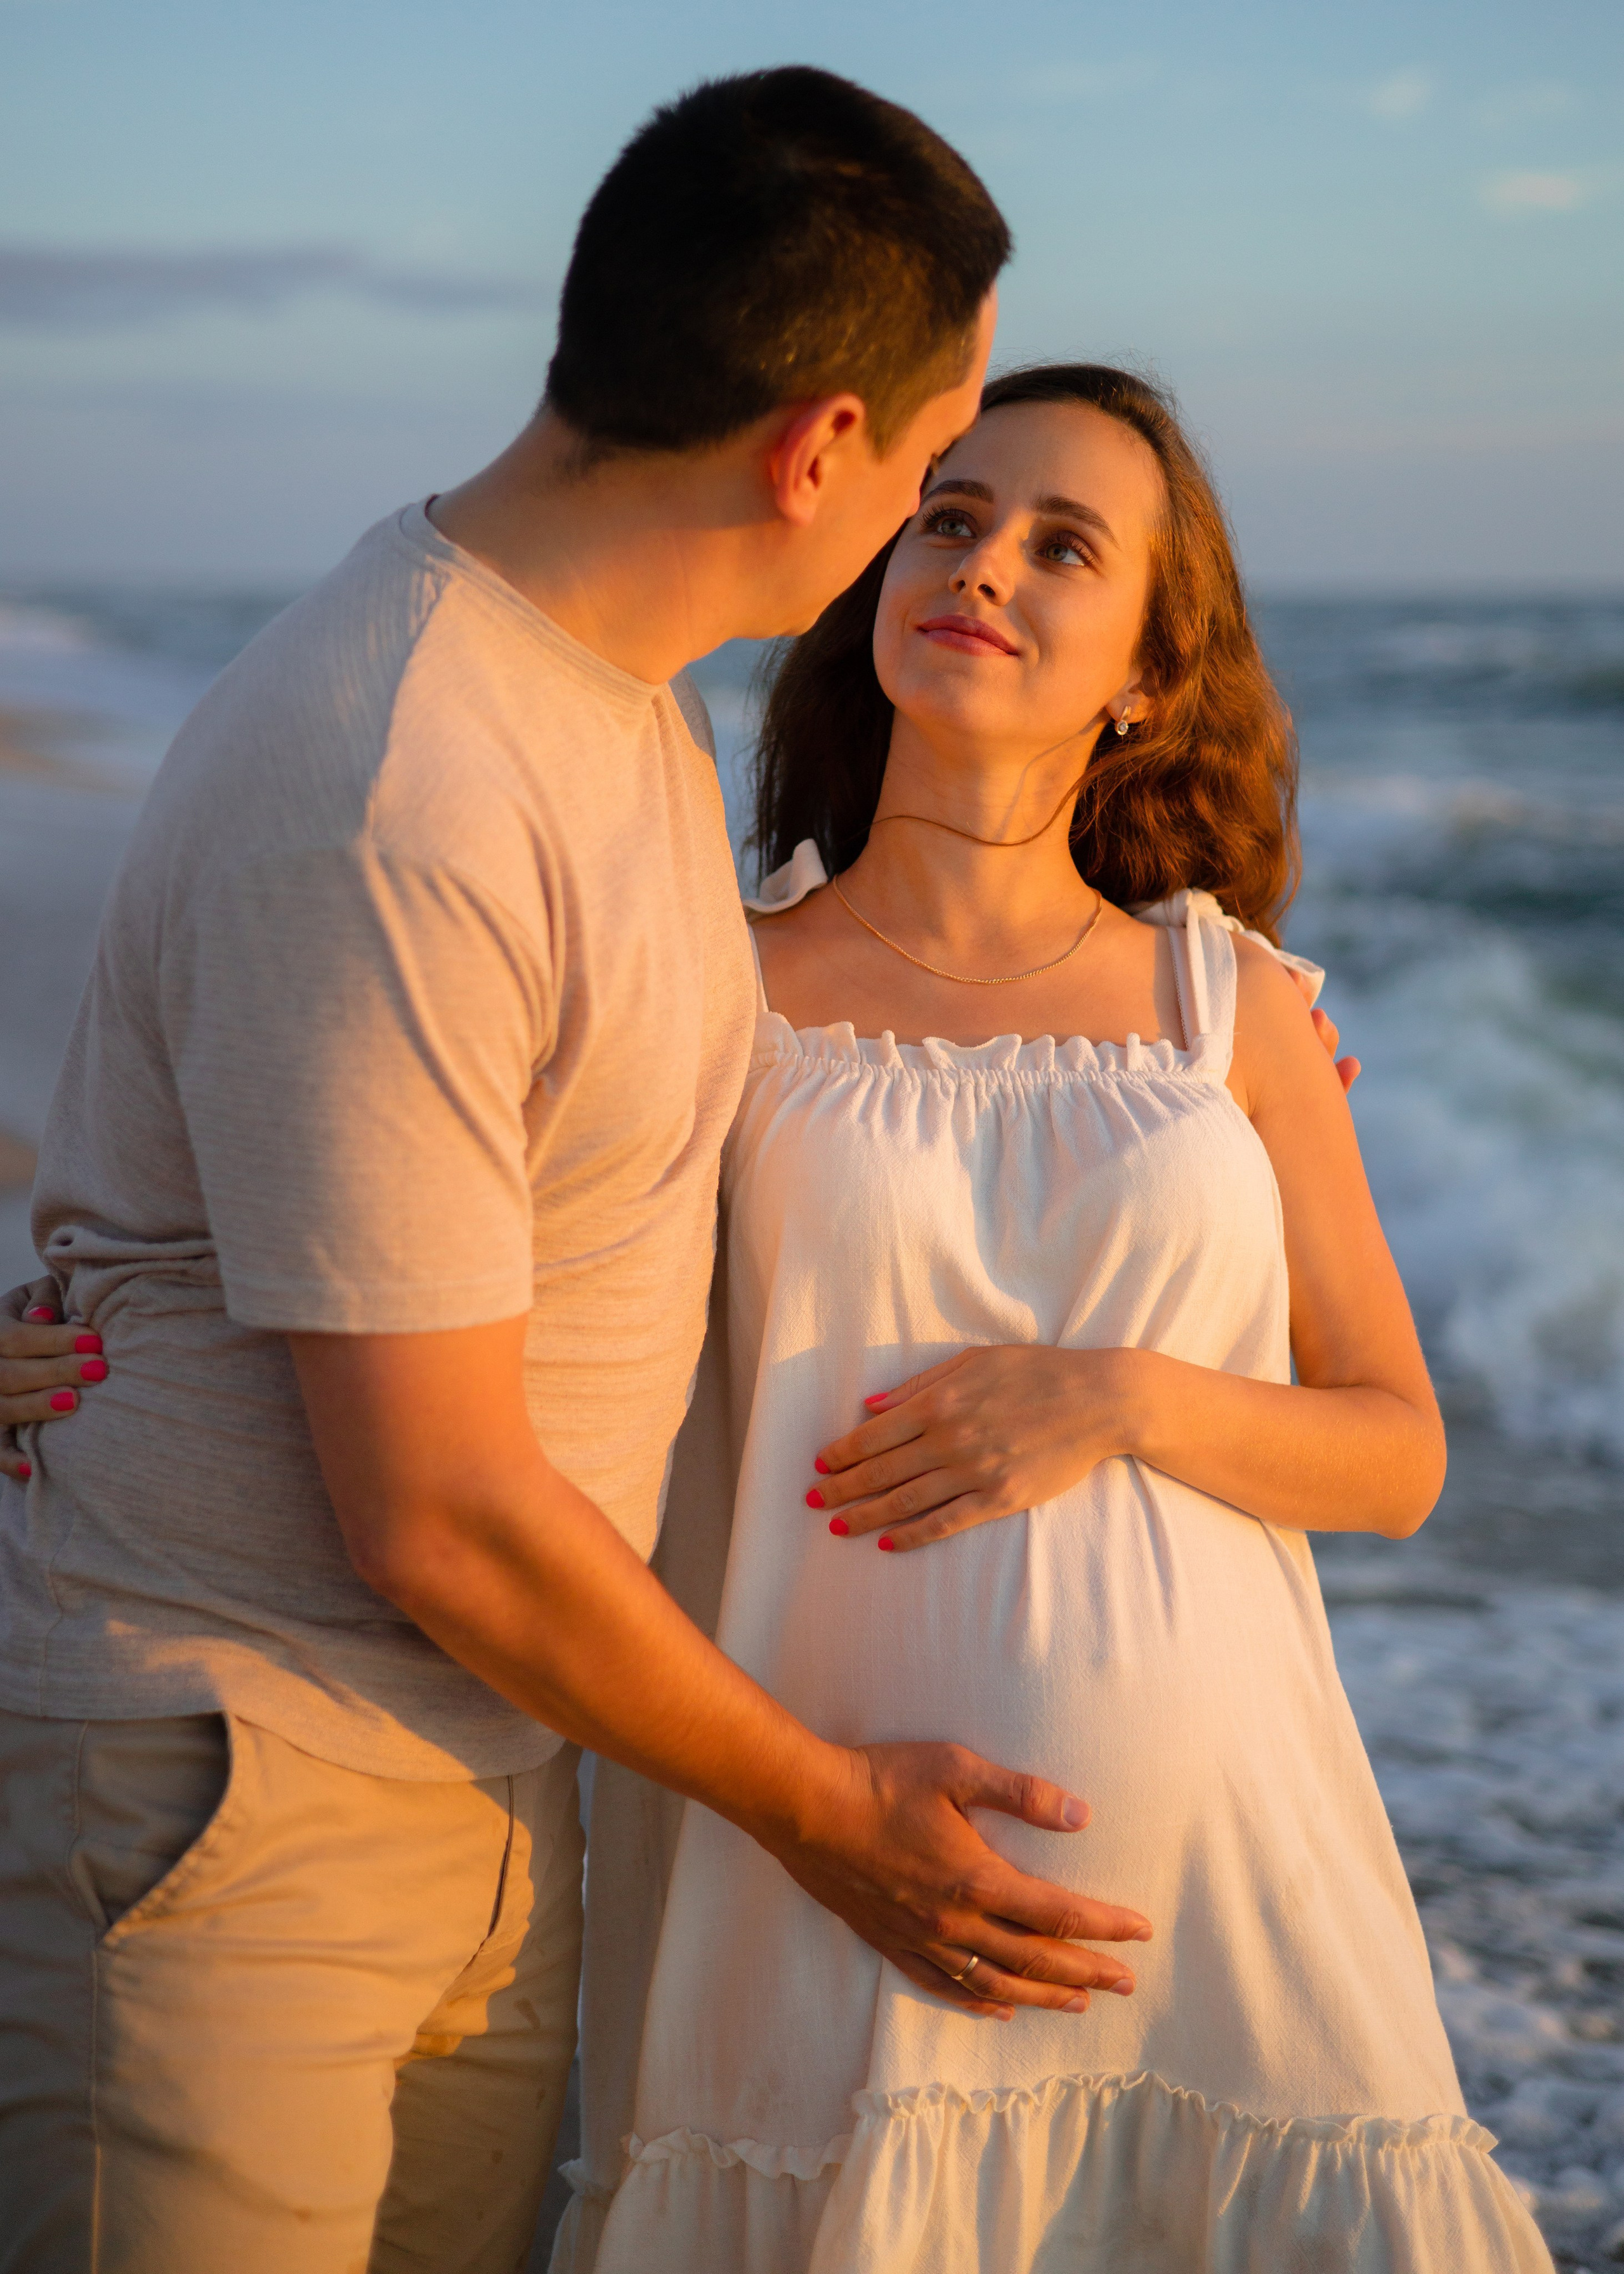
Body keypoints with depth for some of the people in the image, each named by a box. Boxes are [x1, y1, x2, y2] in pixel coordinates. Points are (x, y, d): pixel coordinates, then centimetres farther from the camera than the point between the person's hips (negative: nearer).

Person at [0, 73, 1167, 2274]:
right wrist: (819, 1806, -7)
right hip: (213, 1832, -8)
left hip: (487, 1802, 9)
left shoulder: (623, 689, 6)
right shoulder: (379, 822, -25)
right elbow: (442, 1519, -22)